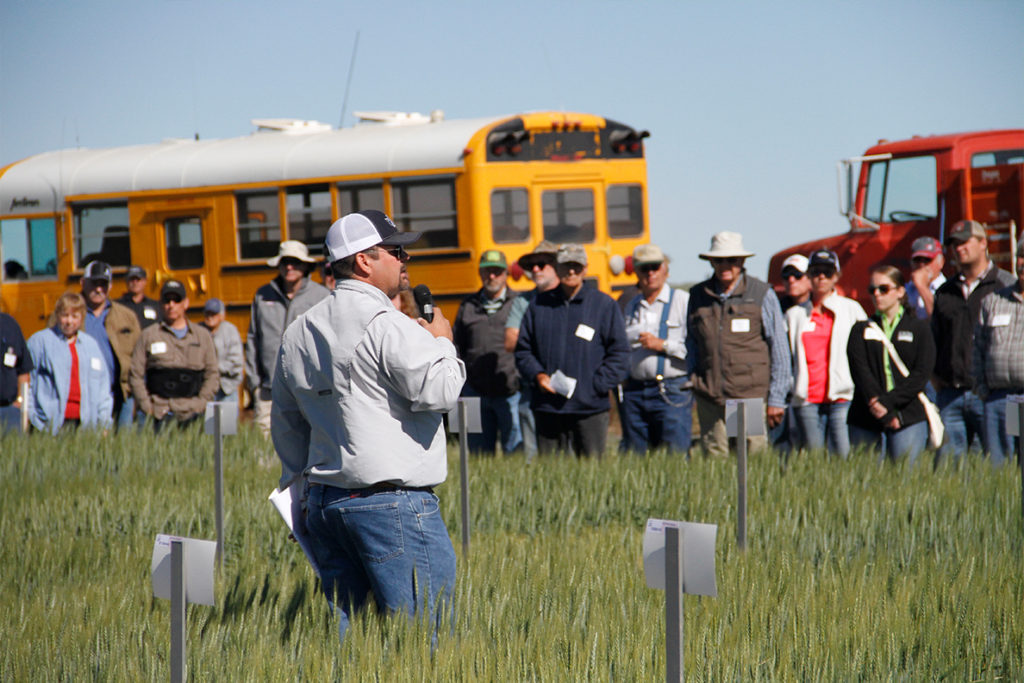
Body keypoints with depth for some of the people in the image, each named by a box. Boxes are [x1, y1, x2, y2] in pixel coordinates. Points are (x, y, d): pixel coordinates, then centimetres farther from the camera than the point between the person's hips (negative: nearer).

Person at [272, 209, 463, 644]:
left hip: (325, 504, 8)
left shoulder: (298, 334, 15)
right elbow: (438, 392, -20)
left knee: (344, 627, 9)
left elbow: (285, 424, 22)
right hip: (394, 503, -8)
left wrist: (302, 486, 32)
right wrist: (441, 343, -1)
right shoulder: (386, 325, -12)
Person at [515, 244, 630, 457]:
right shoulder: (539, 305, 12)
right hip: (548, 409, 2)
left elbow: (619, 354, 4)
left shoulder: (604, 304, 5)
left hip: (589, 408, -2)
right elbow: (523, 350, 16)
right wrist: (537, 375, -3)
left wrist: (595, 385, -7)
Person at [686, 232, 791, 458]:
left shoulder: (762, 295, 3)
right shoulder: (697, 296, 11)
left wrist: (776, 399, 0)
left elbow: (780, 351, 4)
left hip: (750, 396, -2)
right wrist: (691, 386, 9)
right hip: (710, 400, 2)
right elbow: (691, 348, 19)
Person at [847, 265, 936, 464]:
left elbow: (921, 374, -1)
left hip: (909, 419, -1)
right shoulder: (861, 330, 14)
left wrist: (886, 402, -13)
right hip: (866, 421, 1)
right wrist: (885, 415, -13)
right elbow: (860, 372, 0)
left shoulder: (919, 328, 11)